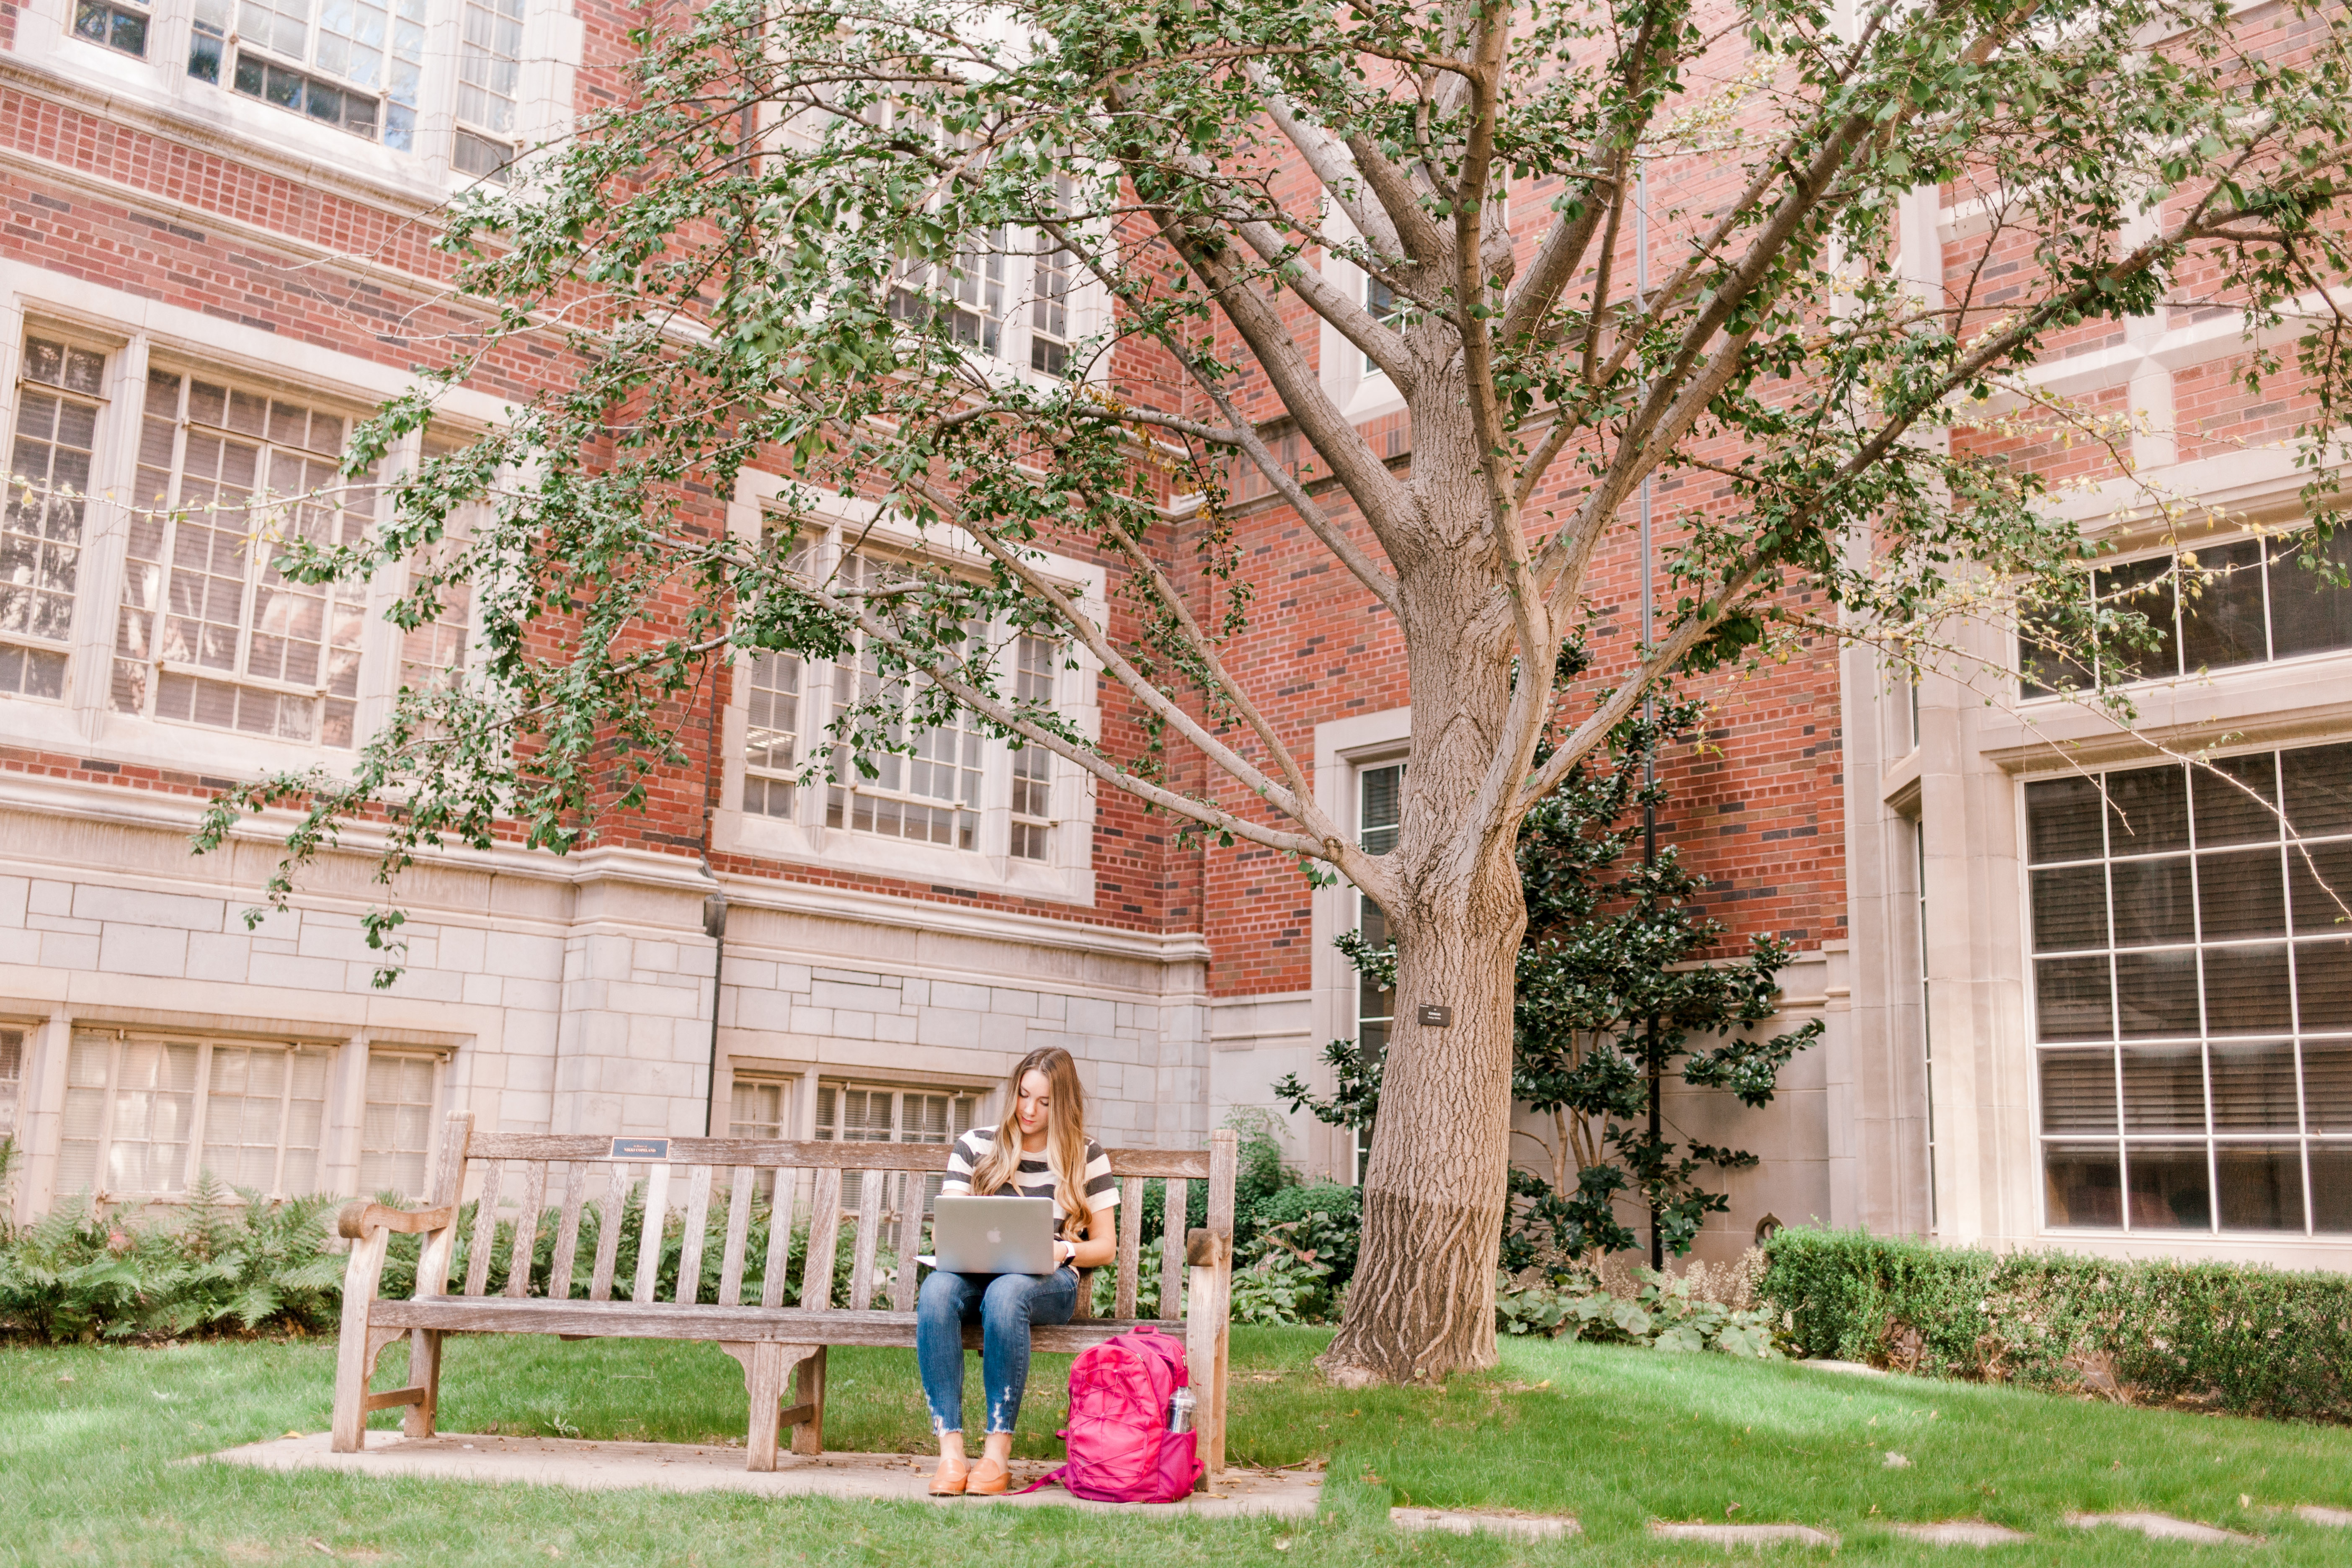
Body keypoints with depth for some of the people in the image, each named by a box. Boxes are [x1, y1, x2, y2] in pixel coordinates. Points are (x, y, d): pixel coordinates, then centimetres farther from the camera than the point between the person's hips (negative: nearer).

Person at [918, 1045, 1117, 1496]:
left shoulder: (1086, 1156, 9)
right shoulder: (975, 1146, 12)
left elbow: (1105, 1246, 9)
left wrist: (1064, 1250, -12)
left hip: (1050, 1281, -2)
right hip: (976, 1273, 2)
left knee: (1006, 1291, -38)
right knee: (937, 1289, -34)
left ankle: (998, 1451, -31)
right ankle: (951, 1450, -35)